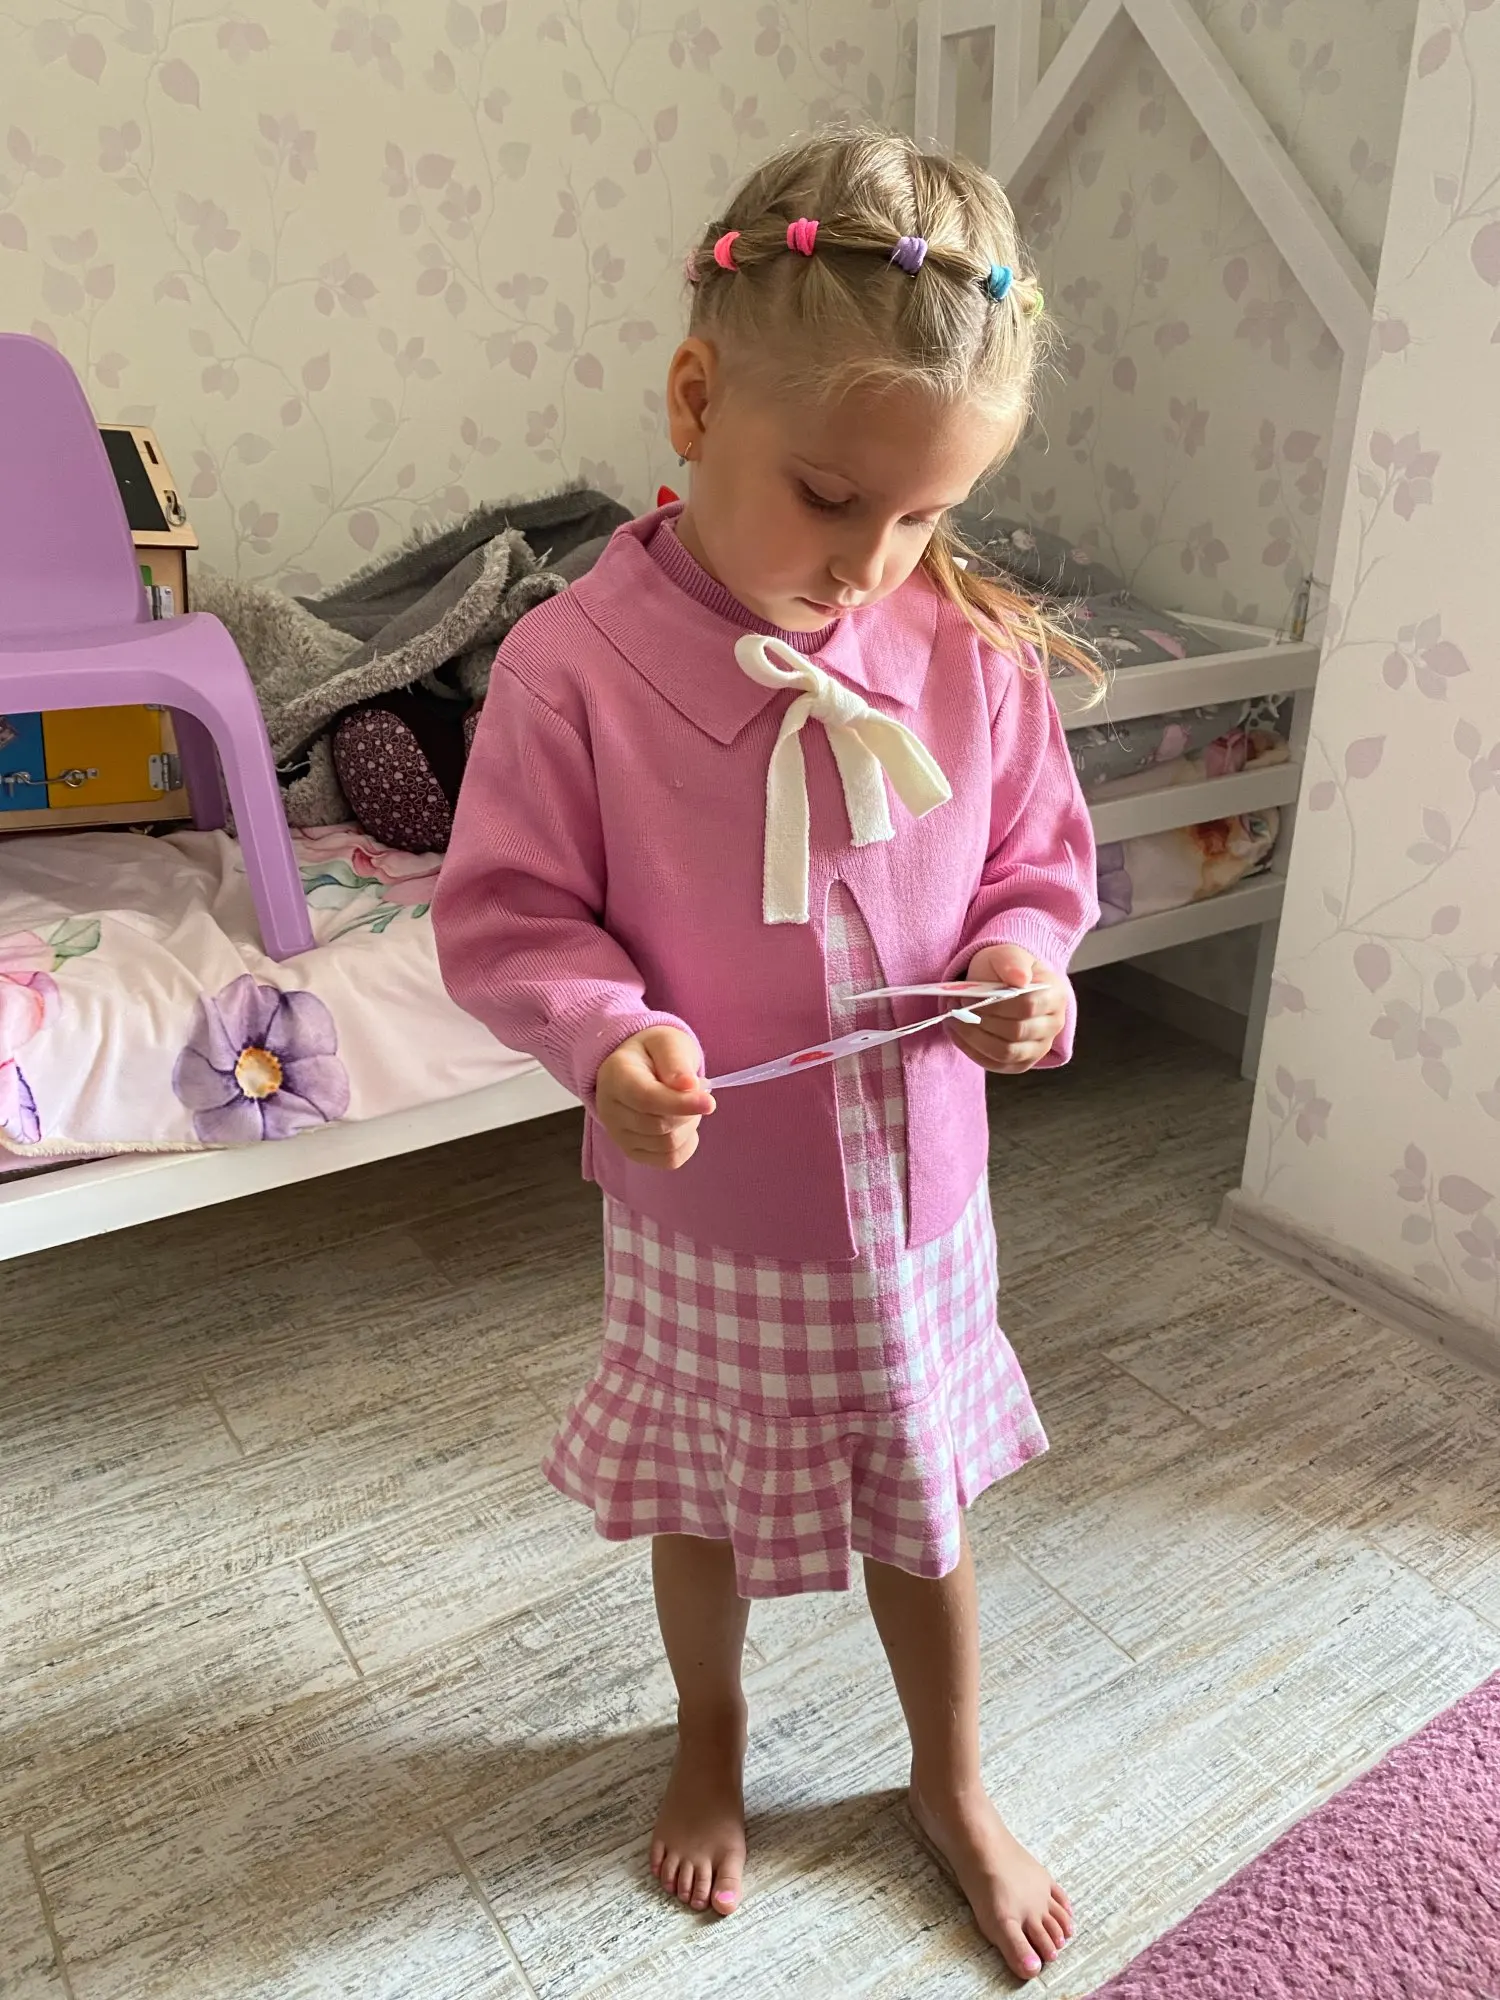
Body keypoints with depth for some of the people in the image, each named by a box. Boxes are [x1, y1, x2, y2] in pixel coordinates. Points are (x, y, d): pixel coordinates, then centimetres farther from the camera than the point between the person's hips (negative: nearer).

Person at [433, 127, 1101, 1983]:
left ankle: (952, 1783, 53)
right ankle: (710, 1741, 57)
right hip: (704, 1217, -1)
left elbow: (1039, 860, 3)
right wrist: (610, 1035, -30)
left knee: (920, 1509, 22)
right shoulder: (572, 666, -19)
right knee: (706, 1506, 24)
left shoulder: (978, 657, -10)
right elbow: (503, 916, -12)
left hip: (916, 1203, 2)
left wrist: (1023, 958, -18)